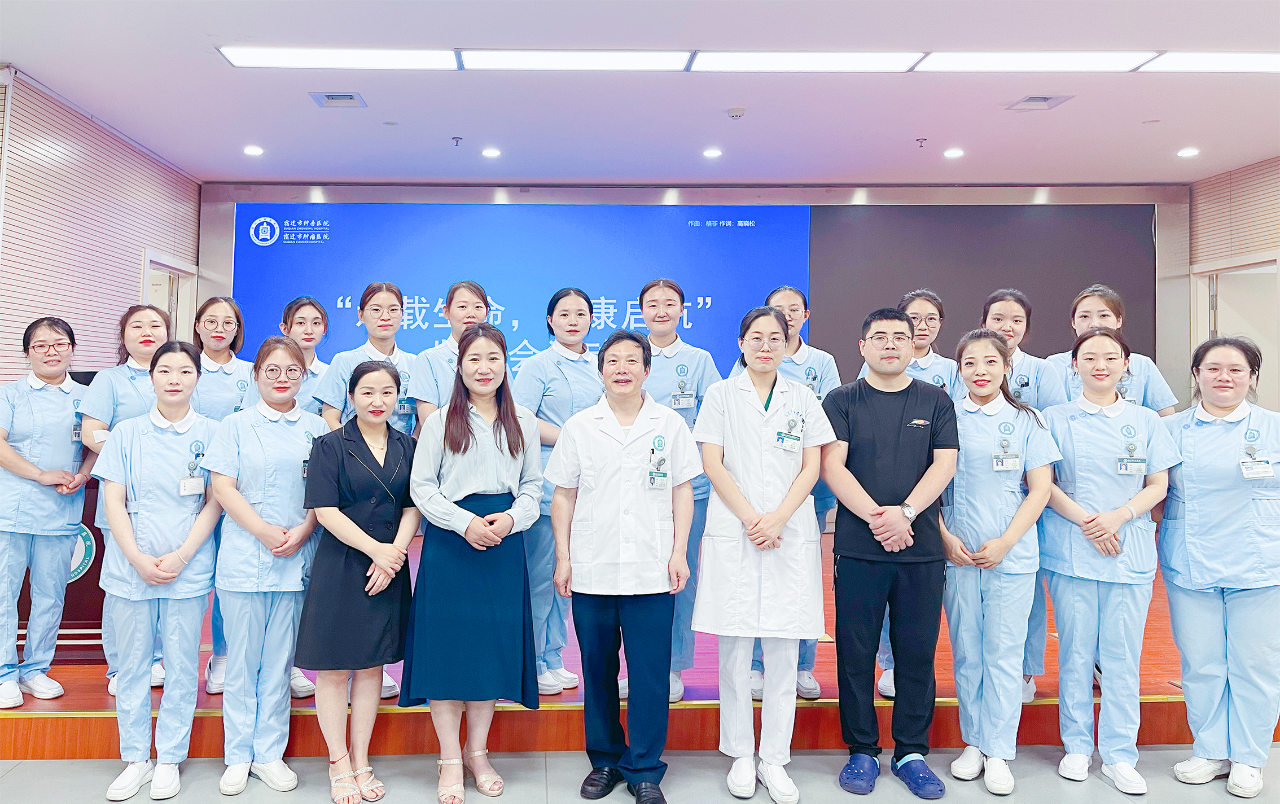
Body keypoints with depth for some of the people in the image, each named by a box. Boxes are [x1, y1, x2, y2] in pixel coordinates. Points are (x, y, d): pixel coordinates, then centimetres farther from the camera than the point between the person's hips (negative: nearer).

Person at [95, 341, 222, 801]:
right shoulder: (127, 433, 6)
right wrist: (138, 559, -8)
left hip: (188, 569, -1)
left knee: (182, 667, 4)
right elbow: (113, 501, 2)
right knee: (132, 664, 8)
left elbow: (215, 502, -1)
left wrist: (180, 557, -10)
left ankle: (169, 760, 18)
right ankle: (135, 760, 21)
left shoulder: (211, 434, 2)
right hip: (130, 568, 1)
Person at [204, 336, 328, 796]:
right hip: (244, 558, -1)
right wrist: (266, 532, -12)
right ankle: (238, 756, 19)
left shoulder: (316, 428, 8)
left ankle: (269, 753, 19)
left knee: (279, 659, 8)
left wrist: (302, 532, -10)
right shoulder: (237, 425, 4)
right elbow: (222, 487, -3)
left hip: (298, 561, 1)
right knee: (242, 660, 6)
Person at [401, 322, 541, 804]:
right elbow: (421, 486, -1)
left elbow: (532, 485, 9)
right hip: (449, 542, -2)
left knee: (495, 642, 6)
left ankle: (478, 751, 22)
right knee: (448, 642, -1)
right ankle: (450, 760, 12)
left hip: (505, 543, 2)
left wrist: (511, 518, -10)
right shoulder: (440, 421, 2)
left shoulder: (524, 421, 9)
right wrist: (466, 523, -13)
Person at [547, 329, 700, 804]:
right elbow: (563, 497, 8)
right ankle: (604, 761, 27)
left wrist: (679, 553, 0)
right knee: (597, 670, 11)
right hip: (591, 572, 1)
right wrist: (563, 557, 3)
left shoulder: (670, 424, 5)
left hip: (652, 572, -1)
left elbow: (682, 493, 7)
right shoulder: (578, 427, 6)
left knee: (650, 673, 2)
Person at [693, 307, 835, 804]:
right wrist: (750, 518, -10)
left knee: (784, 649, 2)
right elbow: (713, 464, 0)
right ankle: (741, 755, 16)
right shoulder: (720, 395, 7)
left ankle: (774, 759, 13)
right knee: (734, 647, 3)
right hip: (732, 533, -1)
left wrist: (778, 518, -9)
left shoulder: (803, 399, 11)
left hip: (790, 534, 1)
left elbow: (811, 467, 5)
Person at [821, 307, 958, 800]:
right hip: (858, 549, -1)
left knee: (918, 653, 7)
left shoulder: (935, 401, 11)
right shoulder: (841, 402, 6)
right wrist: (875, 516, -16)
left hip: (922, 549, 1)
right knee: (856, 653, 4)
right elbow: (832, 466, -5)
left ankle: (911, 752, 21)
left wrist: (906, 512, -14)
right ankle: (862, 752, 18)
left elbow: (944, 464, 1)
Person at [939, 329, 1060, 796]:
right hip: (957, 554, 1)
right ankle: (973, 743, 22)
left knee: (1004, 653, 2)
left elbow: (1041, 489, 0)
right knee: (966, 653, 8)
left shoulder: (1026, 420, 3)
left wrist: (1004, 542, -9)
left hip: (1011, 555, -1)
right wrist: (945, 537, -7)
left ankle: (998, 752, 13)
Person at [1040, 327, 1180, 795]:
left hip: (1131, 553, 1)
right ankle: (1077, 747, 19)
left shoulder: (1145, 421, 9)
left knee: (1122, 655, 3)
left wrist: (1118, 516, -10)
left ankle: (1119, 756, 14)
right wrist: (1084, 519, -13)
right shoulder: (1055, 419, 4)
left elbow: (1158, 484, 6)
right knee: (1075, 652, 4)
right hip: (1070, 551, -1)